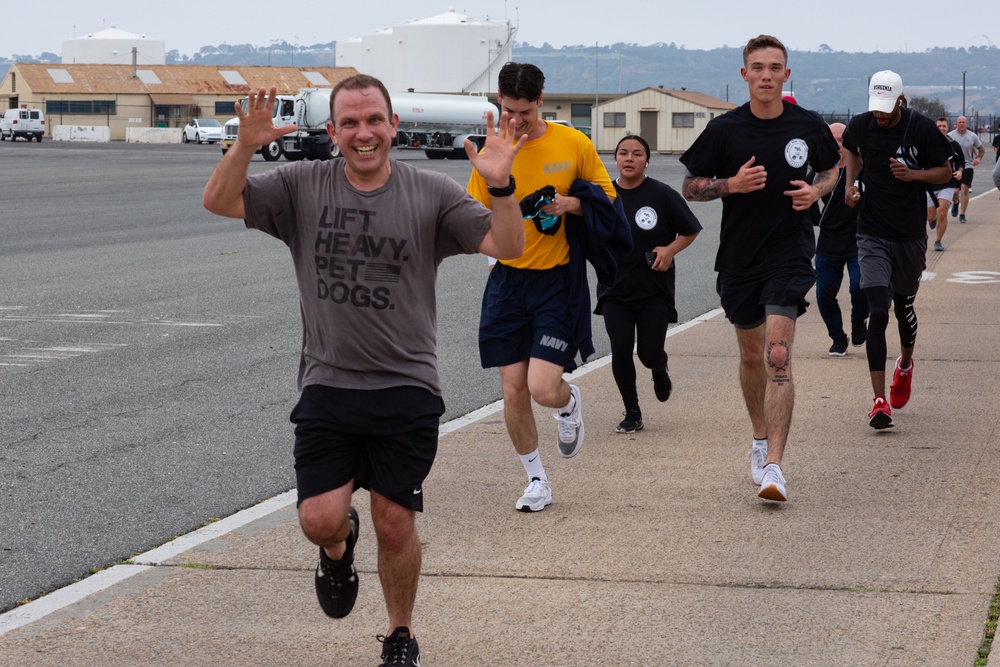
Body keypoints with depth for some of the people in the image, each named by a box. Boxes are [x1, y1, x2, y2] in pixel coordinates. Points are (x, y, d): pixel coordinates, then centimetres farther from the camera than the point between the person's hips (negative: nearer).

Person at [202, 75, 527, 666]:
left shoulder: (431, 194, -1)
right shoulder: (302, 186, 2)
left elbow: (508, 247, -7)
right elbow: (219, 202, -5)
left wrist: (500, 186, -25)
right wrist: (246, 147, -22)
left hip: (406, 389, -1)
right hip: (327, 385, 1)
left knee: (395, 524, 1)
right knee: (319, 519, -10)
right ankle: (339, 546, 29)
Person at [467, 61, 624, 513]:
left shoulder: (573, 144, -4)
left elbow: (607, 195, 6)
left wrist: (570, 204, -13)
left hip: (558, 280, -3)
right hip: (508, 281, 3)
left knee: (543, 388, -13)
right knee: (513, 391, 1)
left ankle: (571, 402, 25)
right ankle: (536, 480, 20)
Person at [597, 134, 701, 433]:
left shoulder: (662, 195, -5)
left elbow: (691, 230, 3)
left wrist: (670, 250, -11)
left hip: (654, 288, -2)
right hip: (615, 289, 2)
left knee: (649, 352, -5)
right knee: (620, 350, -8)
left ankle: (660, 371, 35)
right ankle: (632, 414, 8)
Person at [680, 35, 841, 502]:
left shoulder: (808, 126, -2)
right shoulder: (725, 129, -4)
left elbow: (831, 169, 17)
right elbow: (690, 187, 2)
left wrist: (816, 190, -4)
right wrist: (732, 184, -16)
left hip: (790, 253, -2)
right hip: (739, 255, 2)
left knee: (778, 355, -16)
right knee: (751, 354, 16)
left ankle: (772, 466, -19)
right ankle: (760, 439, 41)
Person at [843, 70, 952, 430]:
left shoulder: (922, 129, -8)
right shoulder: (859, 126, -1)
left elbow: (945, 171, 1)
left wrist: (913, 174, -17)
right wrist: (851, 183, 6)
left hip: (911, 236, 0)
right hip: (872, 235, 0)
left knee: (904, 308, 17)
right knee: (878, 313, -13)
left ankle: (905, 363, 51)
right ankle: (879, 401, -14)